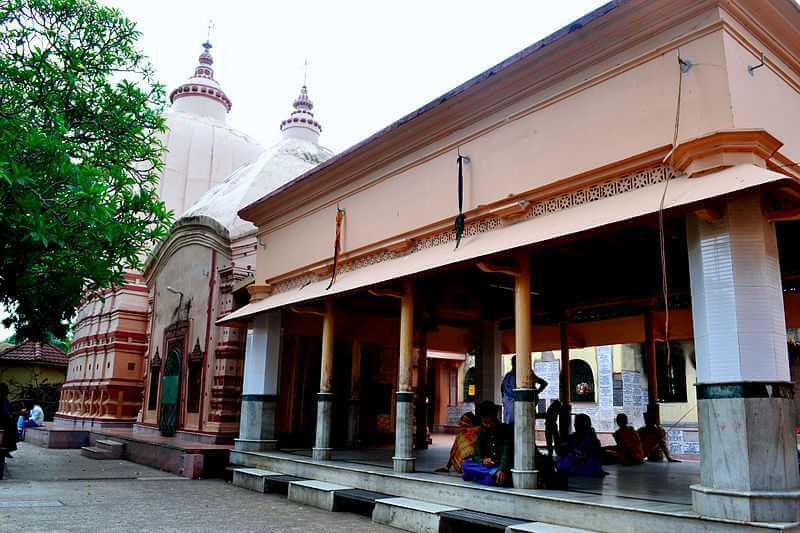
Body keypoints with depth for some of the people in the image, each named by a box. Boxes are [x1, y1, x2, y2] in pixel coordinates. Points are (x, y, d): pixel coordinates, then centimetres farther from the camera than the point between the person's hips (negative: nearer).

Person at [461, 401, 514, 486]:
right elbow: (476, 456, 4)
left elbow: (507, 453, -19)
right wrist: (483, 461, -21)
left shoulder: (506, 430, -5)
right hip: (488, 467, 5)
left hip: (504, 467, -5)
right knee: (466, 464, -19)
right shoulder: (482, 433, 9)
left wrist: (502, 470, -38)